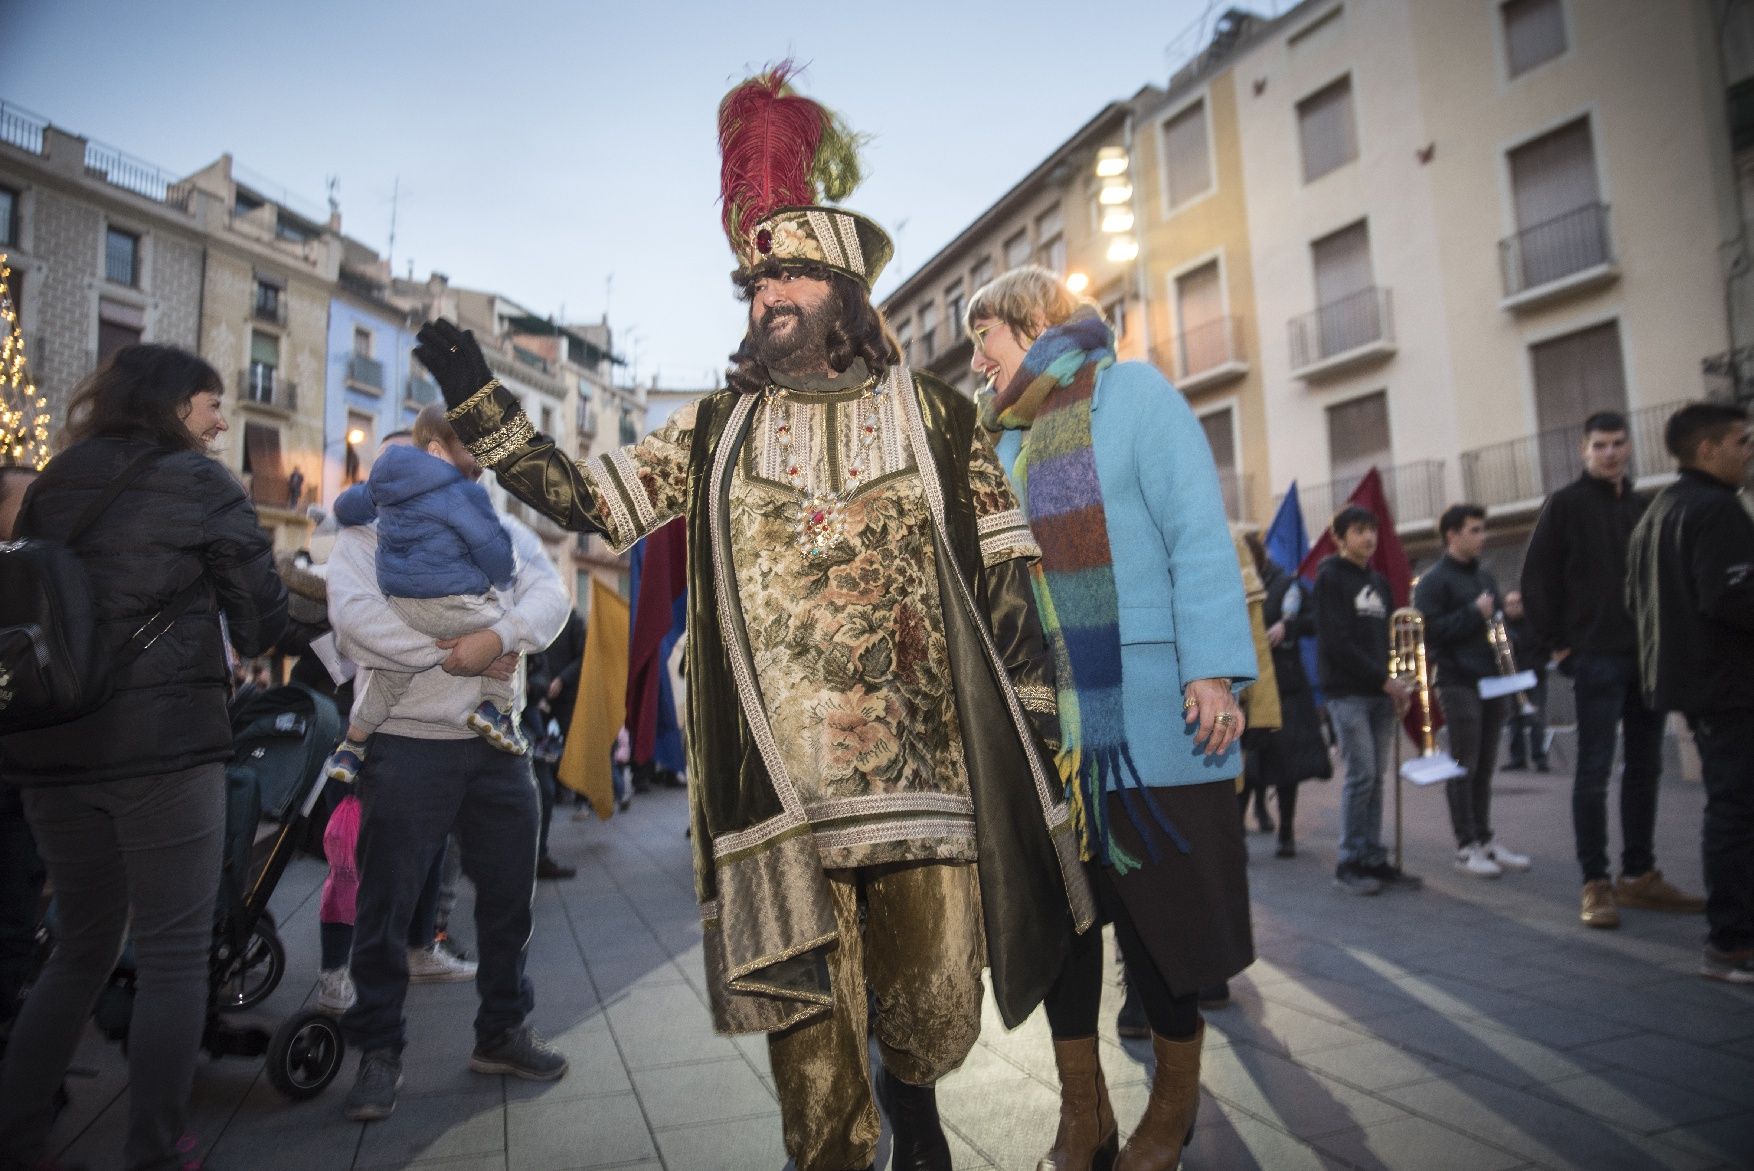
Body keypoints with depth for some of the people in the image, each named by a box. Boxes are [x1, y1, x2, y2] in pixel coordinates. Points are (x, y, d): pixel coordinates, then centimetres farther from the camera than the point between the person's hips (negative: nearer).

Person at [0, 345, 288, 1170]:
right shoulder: (200, 483, -5)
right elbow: (263, 617, -4)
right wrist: (244, 638, 17)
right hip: (163, 742, -6)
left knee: (81, 944, 20)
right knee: (174, 953, 1)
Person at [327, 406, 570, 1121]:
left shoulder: (506, 533, 14)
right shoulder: (371, 531, 3)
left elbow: (549, 597, -4)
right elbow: (354, 614, -14)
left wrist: (497, 638, -23)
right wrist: (450, 654, -19)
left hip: (497, 741, 4)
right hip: (406, 741, -3)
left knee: (509, 894, 11)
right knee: (386, 902, 4)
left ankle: (501, 1032, 29)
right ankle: (380, 1049, 21)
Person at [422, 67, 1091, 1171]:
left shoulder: (935, 414, 6)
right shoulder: (717, 427, 11)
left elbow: (1006, 581, 6)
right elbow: (592, 500, 9)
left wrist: (1038, 724, 2)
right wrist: (481, 404, 1)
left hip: (929, 767, -1)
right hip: (783, 781, 1)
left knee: (934, 1014, 7)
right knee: (807, 1020, 7)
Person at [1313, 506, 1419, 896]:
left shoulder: (1379, 582, 18)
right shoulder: (1330, 578, -4)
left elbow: (1385, 638, 18)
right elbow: (1337, 643, -12)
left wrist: (1392, 682, 2)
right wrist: (1384, 680, -13)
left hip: (1380, 692, 6)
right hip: (1348, 692, -6)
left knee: (1375, 777, 6)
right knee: (1361, 775, -9)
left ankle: (1374, 858, 12)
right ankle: (1349, 863, 0)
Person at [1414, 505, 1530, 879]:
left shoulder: (1484, 577, 19)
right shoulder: (1434, 581, -5)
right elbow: (1429, 630, -14)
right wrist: (1474, 613, -14)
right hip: (1459, 684, -7)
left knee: (1485, 767, 10)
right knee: (1464, 767, -4)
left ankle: (1485, 839, 17)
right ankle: (1466, 846, 2)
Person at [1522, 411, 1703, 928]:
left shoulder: (1642, 506, 14)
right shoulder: (1566, 504, -2)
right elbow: (1537, 578, -6)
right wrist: (1557, 643, -9)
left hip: (1647, 655, 6)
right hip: (1596, 657, -6)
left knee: (1644, 769, 10)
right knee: (1595, 771, -4)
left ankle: (1639, 875, 19)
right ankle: (1596, 883, 1)